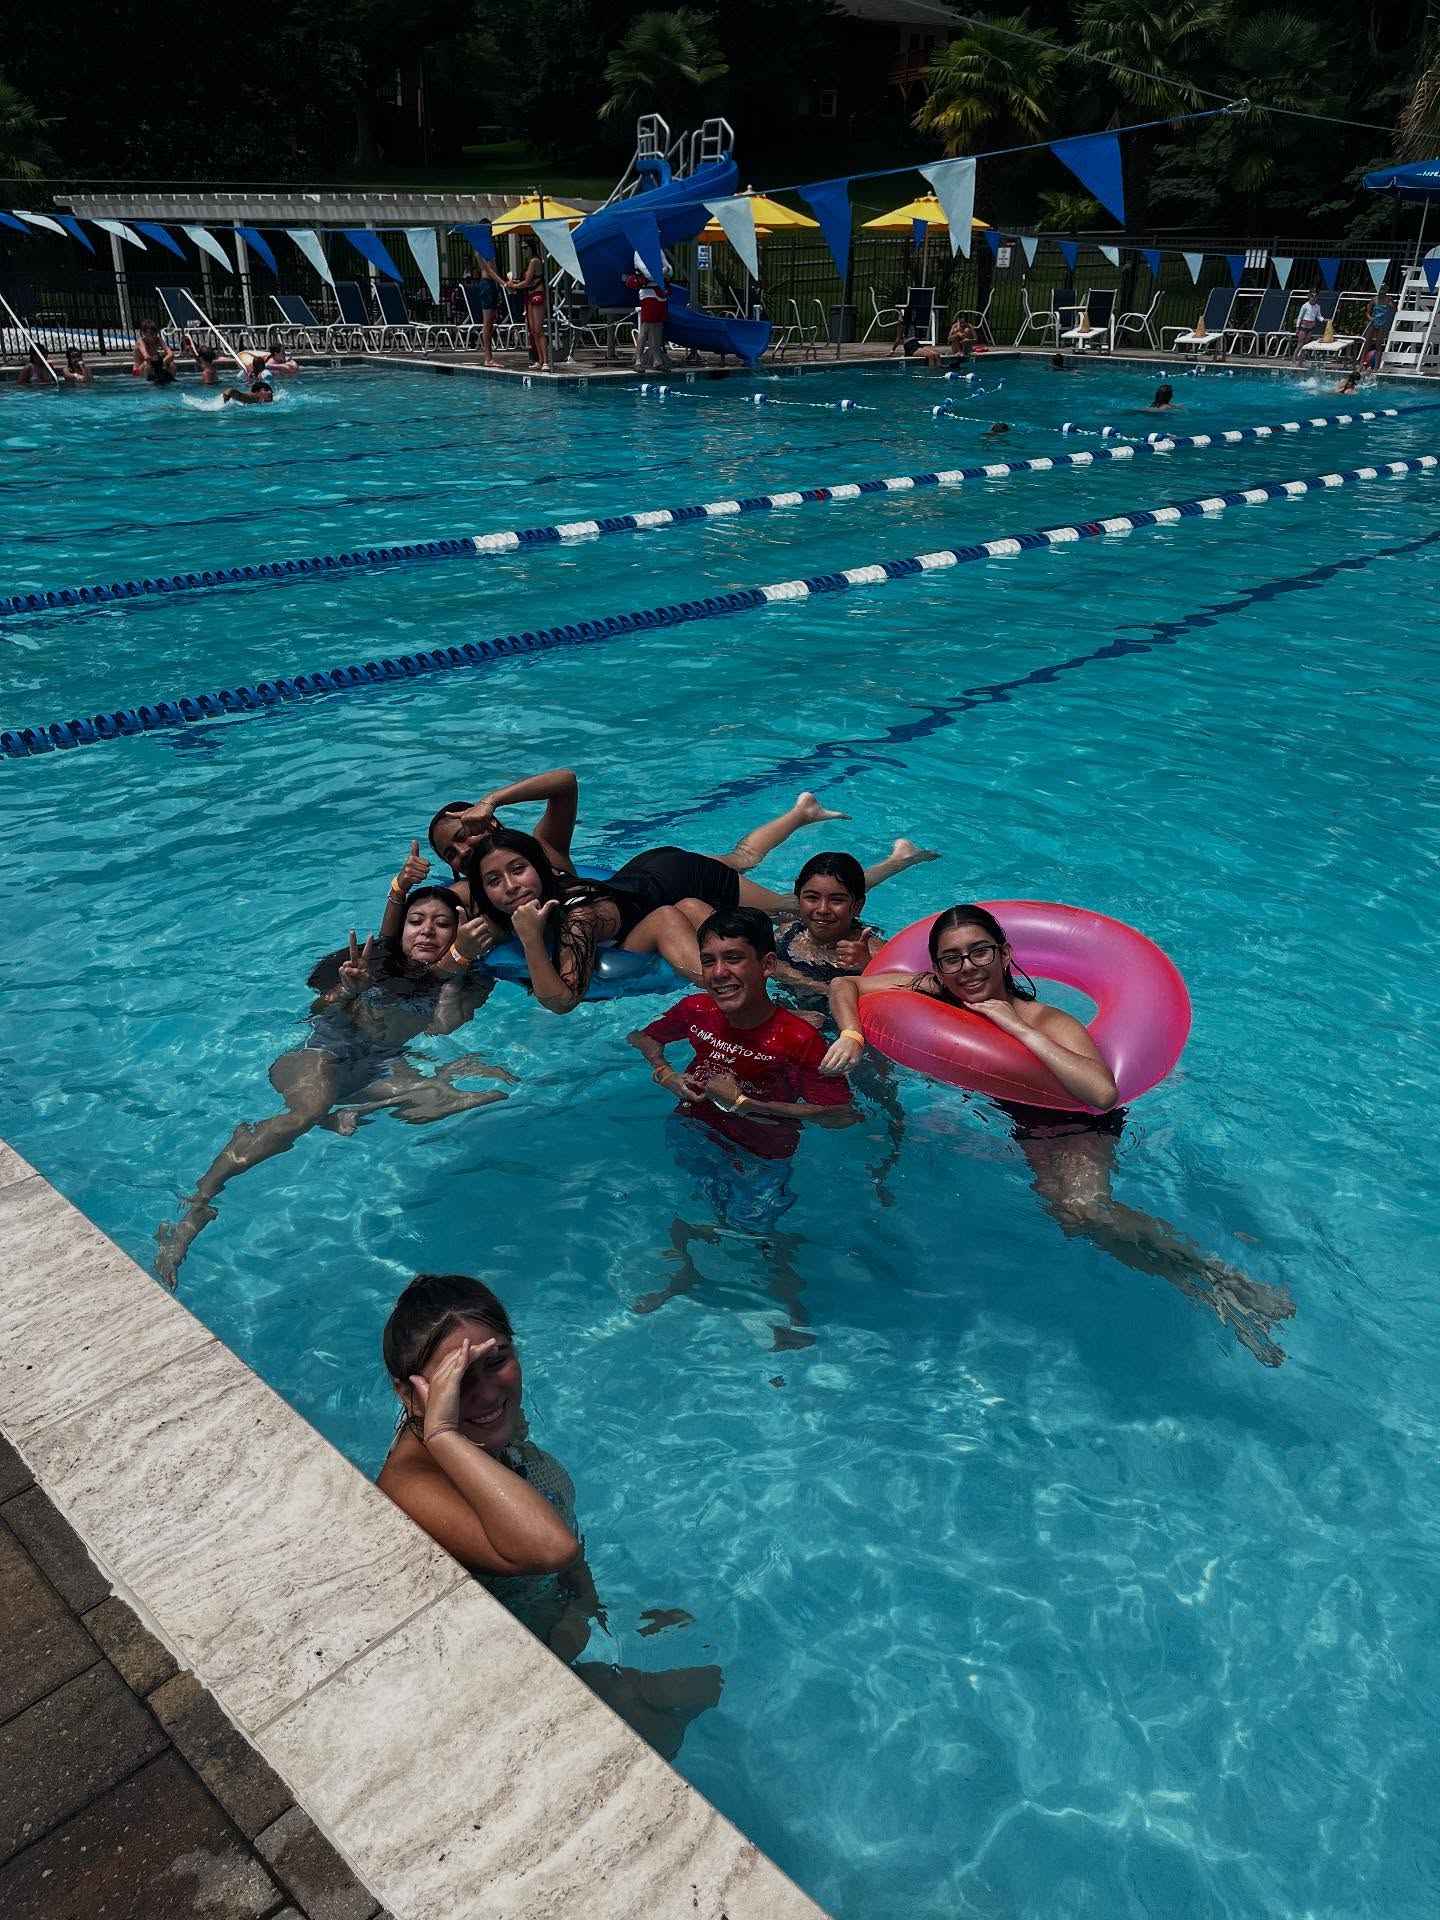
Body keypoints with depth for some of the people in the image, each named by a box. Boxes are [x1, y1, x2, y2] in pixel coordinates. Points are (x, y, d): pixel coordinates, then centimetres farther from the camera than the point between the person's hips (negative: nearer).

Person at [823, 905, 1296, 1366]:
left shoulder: (1049, 1024, -31)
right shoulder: (933, 993, -17)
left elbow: (1102, 1093, -50)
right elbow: (843, 984, -9)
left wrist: (1017, 1028, -43)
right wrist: (852, 1036, -30)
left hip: (1077, 1122, -5)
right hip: (1027, 1127, 5)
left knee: (1082, 1209, -33)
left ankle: (1220, 1281, -14)